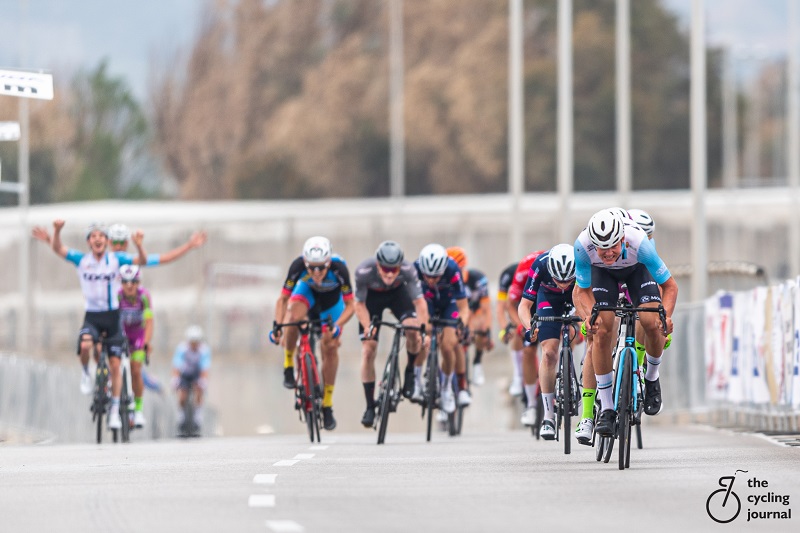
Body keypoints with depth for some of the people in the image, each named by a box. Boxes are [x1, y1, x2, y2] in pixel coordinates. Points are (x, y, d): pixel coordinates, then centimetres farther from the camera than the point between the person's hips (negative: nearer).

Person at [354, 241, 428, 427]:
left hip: (398, 293, 0)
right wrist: (368, 327, -34)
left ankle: (411, 371, 0)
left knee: (413, 330, -29)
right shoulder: (364, 271, -35)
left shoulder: (408, 270, -35)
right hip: (372, 296, 0)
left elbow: (419, 301, -29)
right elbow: (360, 305, -21)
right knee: (368, 350, -8)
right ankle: (370, 407, 1)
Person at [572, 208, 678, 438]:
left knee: (652, 324, -21)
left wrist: (666, 315, -46)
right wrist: (589, 315, -43)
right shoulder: (583, 246, -38)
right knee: (602, 331, -16)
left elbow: (669, 285, -28)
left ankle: (652, 379, 10)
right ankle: (606, 408, -6)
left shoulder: (638, 242, -41)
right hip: (602, 272, 1)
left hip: (637, 268, -1)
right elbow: (581, 290, -23)